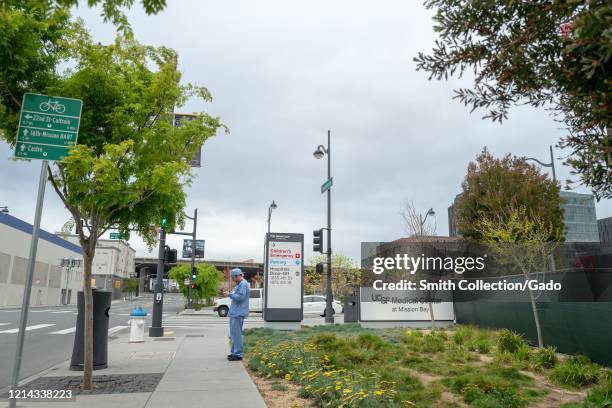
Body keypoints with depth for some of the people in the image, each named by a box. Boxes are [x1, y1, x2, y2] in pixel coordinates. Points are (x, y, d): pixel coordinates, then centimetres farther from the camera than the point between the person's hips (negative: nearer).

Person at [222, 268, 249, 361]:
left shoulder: (243, 284, -15)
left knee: (236, 334, -8)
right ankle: (234, 352, 24)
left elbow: (240, 297, -23)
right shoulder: (239, 284, 17)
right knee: (234, 334, 16)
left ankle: (238, 354, -3)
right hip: (235, 313, 11)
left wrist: (229, 295, -16)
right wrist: (228, 293, 12)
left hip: (238, 313, -11)